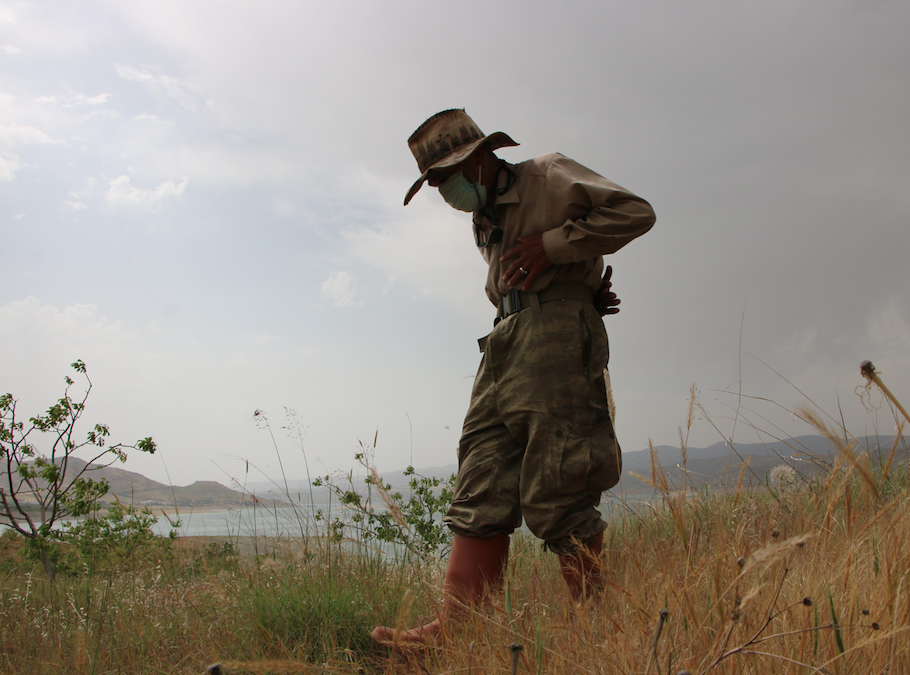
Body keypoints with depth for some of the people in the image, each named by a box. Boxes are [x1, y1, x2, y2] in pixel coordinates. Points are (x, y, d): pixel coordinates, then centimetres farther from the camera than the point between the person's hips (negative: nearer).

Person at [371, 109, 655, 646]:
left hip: (556, 333, -8)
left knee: (555, 491, -10)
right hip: (505, 347, 8)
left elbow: (635, 212, -3)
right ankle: (454, 629, -6)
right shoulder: (488, 225, 29)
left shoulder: (547, 177, 6)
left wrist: (549, 245, -8)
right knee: (482, 490, -3)